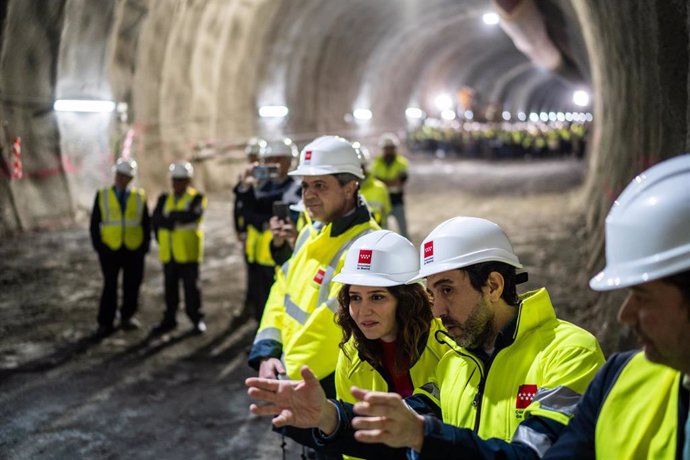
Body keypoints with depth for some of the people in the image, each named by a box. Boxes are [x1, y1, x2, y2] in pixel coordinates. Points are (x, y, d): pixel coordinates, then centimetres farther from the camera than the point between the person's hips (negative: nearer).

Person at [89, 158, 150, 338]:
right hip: (110, 249, -1)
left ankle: (128, 317, 25)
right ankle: (105, 324, 6)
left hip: (134, 250, 1)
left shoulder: (139, 196, 3)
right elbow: (95, 223, 2)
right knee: (110, 286, -1)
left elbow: (146, 223, 6)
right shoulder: (102, 196, 1)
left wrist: (145, 246, -1)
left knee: (132, 286, 8)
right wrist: (98, 246, -6)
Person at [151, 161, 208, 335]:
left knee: (191, 285, 1)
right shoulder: (165, 199, 13)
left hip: (188, 251, -4)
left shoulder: (196, 198, 0)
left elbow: (192, 215, -20)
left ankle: (196, 319, 10)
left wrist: (170, 215, -11)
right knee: (170, 286, 7)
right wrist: (178, 220, -12)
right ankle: (169, 319, 15)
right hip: (168, 252, 4)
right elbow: (157, 218, -2)